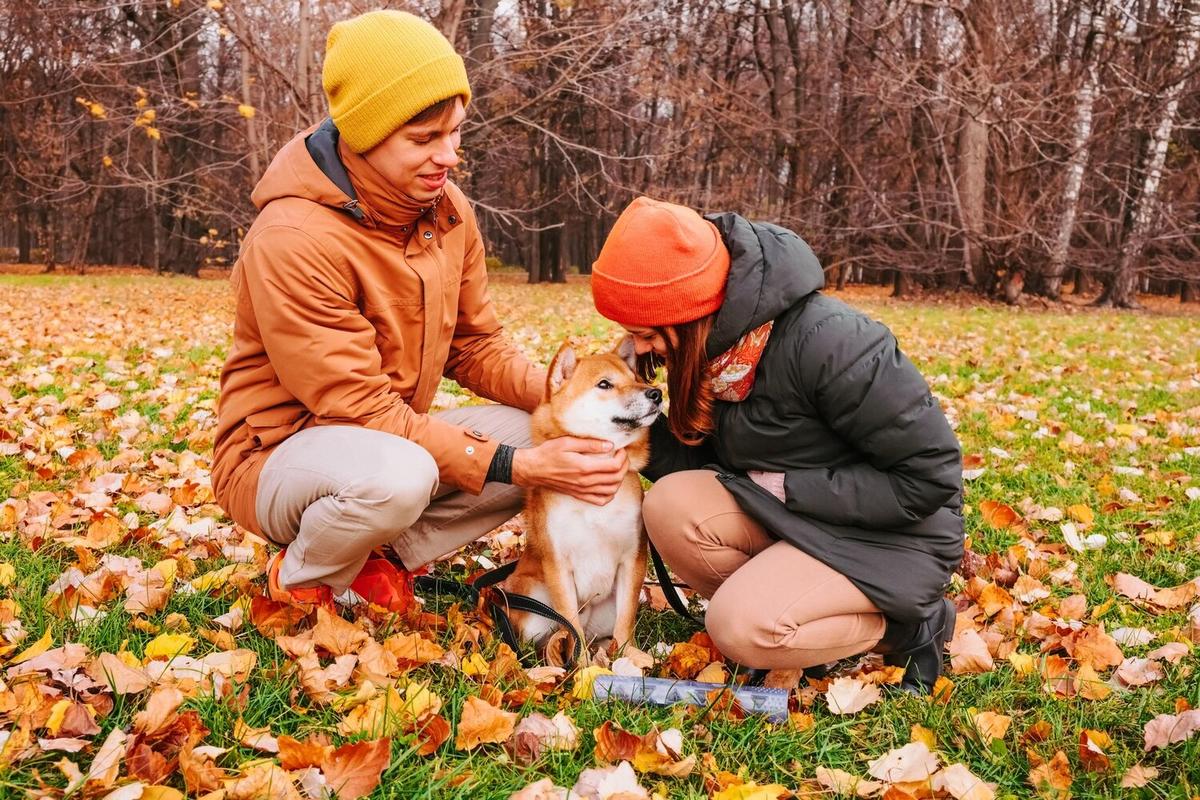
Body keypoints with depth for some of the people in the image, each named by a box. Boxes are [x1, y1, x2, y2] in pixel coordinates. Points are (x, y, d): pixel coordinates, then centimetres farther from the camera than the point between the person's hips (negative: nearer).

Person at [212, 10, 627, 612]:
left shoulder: (447, 209, -3)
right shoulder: (293, 239, -26)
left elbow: (476, 347, 3)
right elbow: (360, 407, -27)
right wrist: (509, 466, -31)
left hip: (395, 434, 7)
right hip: (276, 451, -7)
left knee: (546, 436, -11)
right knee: (398, 475, -39)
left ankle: (383, 558, -1)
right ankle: (301, 579, -6)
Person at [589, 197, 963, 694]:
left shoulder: (826, 342, -28)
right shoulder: (708, 347, -5)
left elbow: (931, 475, -23)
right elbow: (701, 463, 3)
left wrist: (791, 488, -21)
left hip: (893, 536, -7)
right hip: (794, 520, 7)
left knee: (741, 626, -25)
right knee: (670, 505, -18)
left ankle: (908, 626, -2)